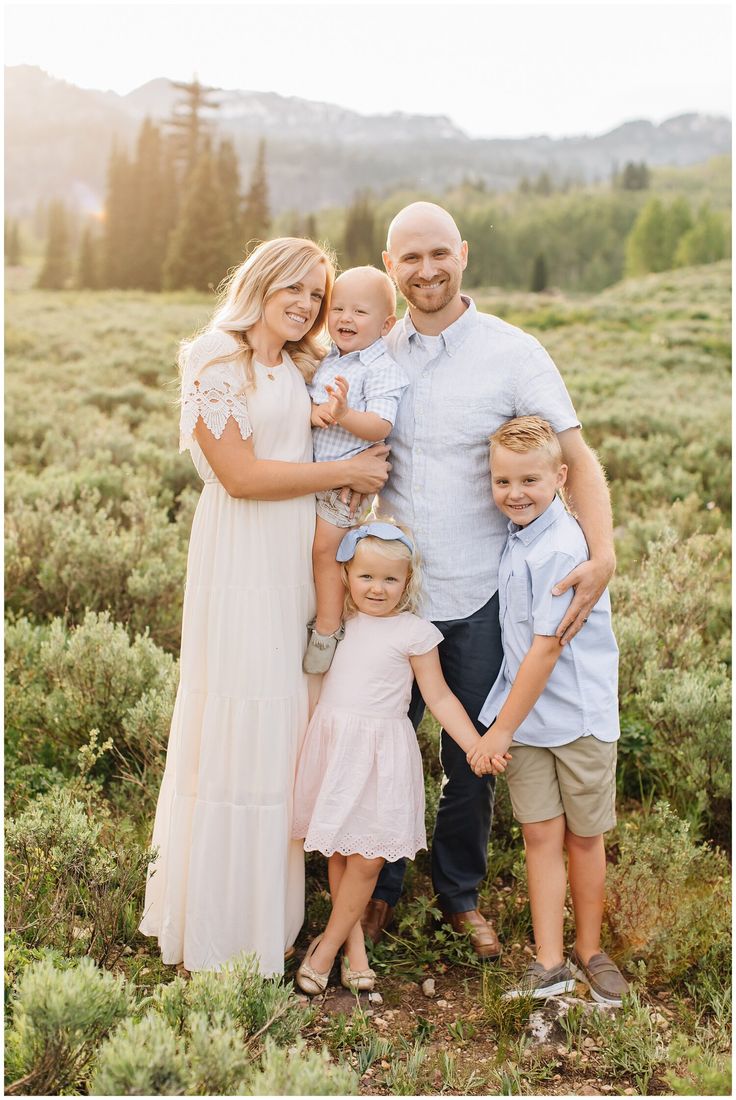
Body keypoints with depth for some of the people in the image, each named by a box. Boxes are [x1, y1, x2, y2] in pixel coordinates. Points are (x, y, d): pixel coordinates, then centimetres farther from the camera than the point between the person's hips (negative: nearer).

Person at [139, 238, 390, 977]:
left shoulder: (304, 371, 16)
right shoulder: (213, 361, -6)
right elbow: (240, 474, -13)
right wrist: (345, 471, -9)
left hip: (298, 556, 7)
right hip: (241, 561, -7)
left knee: (285, 726, 9)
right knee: (236, 728, -3)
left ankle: (273, 910, 21)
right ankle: (219, 927, 10)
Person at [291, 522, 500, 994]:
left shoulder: (414, 632, -5)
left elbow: (439, 696, -3)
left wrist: (475, 744, -10)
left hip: (380, 751, -3)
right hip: (332, 743, 3)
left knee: (367, 858, -1)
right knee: (338, 852, 8)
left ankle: (328, 944, 14)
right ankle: (353, 937, 24)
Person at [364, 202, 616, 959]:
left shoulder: (513, 353, -6)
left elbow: (575, 457, -9)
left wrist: (602, 556, -24)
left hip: (479, 597, -2)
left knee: (472, 758, 11)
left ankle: (461, 894, 33)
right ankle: (378, 888, 32)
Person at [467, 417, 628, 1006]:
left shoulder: (560, 548, -21)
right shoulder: (519, 536, 3)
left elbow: (547, 647, -20)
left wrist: (502, 728, -15)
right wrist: (506, 723, 9)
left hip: (579, 716, -6)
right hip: (525, 714, 6)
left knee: (584, 837, 10)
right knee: (541, 834, 5)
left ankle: (589, 952, 27)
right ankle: (550, 965, 12)